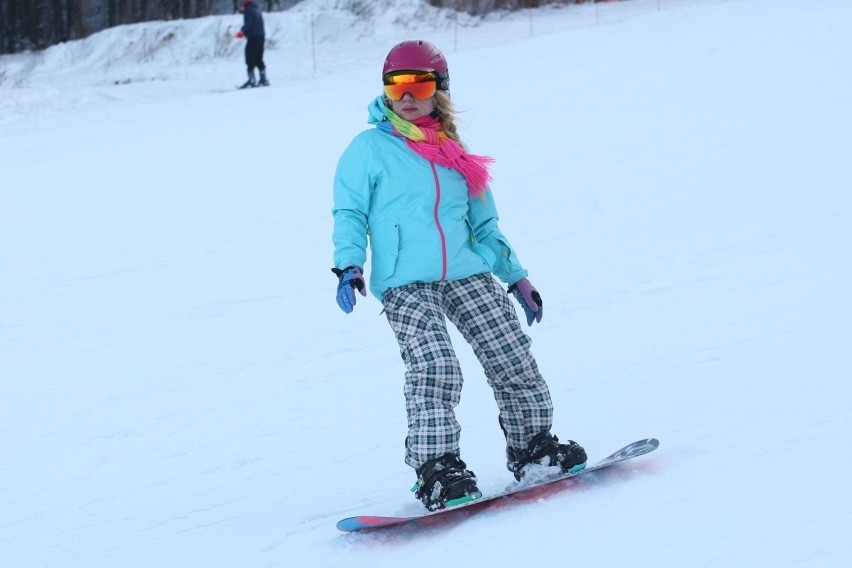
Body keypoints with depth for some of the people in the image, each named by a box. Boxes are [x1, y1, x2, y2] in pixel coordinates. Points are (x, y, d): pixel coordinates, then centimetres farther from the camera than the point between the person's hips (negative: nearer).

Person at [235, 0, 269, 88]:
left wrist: (242, 31, -8)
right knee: (259, 60, 15)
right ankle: (264, 80, 13)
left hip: (253, 38, -8)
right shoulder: (257, 8, 14)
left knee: (250, 60, -3)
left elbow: (248, 24, -20)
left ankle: (252, 80, -7)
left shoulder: (248, 10, -12)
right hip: (261, 37, 8)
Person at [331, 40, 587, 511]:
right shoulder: (368, 149, 8)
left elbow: (485, 225, 26)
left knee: (513, 359, -3)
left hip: (468, 274, 4)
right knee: (433, 369, -23)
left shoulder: (455, 156, 21)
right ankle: (436, 469, -20)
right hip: (405, 283, -4)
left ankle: (531, 446, 14)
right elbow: (349, 213, 3)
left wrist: (516, 276, 24)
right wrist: (348, 264, -13)